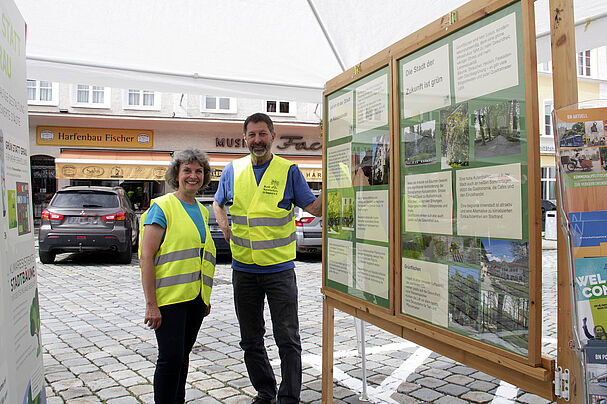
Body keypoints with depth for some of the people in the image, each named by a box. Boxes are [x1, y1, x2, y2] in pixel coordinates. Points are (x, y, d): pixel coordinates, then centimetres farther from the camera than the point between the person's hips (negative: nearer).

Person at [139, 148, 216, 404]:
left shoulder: (202, 211, 14)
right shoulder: (162, 207, -8)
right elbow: (146, 257, -13)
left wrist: (206, 297, 19)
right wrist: (151, 304, -17)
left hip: (195, 296, 7)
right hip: (170, 297, -6)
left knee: (183, 355, 16)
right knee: (171, 358, -5)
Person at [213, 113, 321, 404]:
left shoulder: (289, 171, -1)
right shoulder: (233, 170, 7)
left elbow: (314, 207, -5)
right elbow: (217, 203, 22)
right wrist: (226, 229, 5)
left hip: (279, 269, -3)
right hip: (244, 269, 4)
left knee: (287, 339, -1)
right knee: (251, 340, 14)